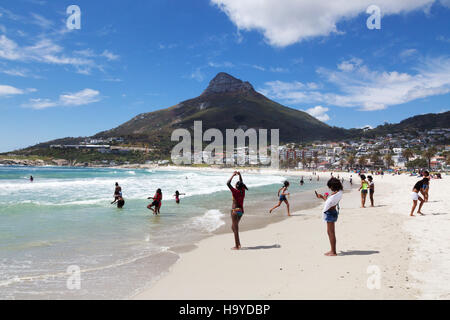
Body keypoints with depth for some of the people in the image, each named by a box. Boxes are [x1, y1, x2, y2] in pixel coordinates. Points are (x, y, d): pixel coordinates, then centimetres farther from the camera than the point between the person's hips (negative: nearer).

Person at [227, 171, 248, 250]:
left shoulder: (235, 191, -15)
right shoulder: (243, 191, 4)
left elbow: (228, 183, -16)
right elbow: (241, 183, 21)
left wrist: (233, 175, -9)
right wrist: (239, 175, 17)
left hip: (235, 211, -8)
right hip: (241, 211, 8)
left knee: (235, 229, -1)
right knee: (233, 227, 20)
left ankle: (237, 246, 4)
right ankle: (238, 243, 22)